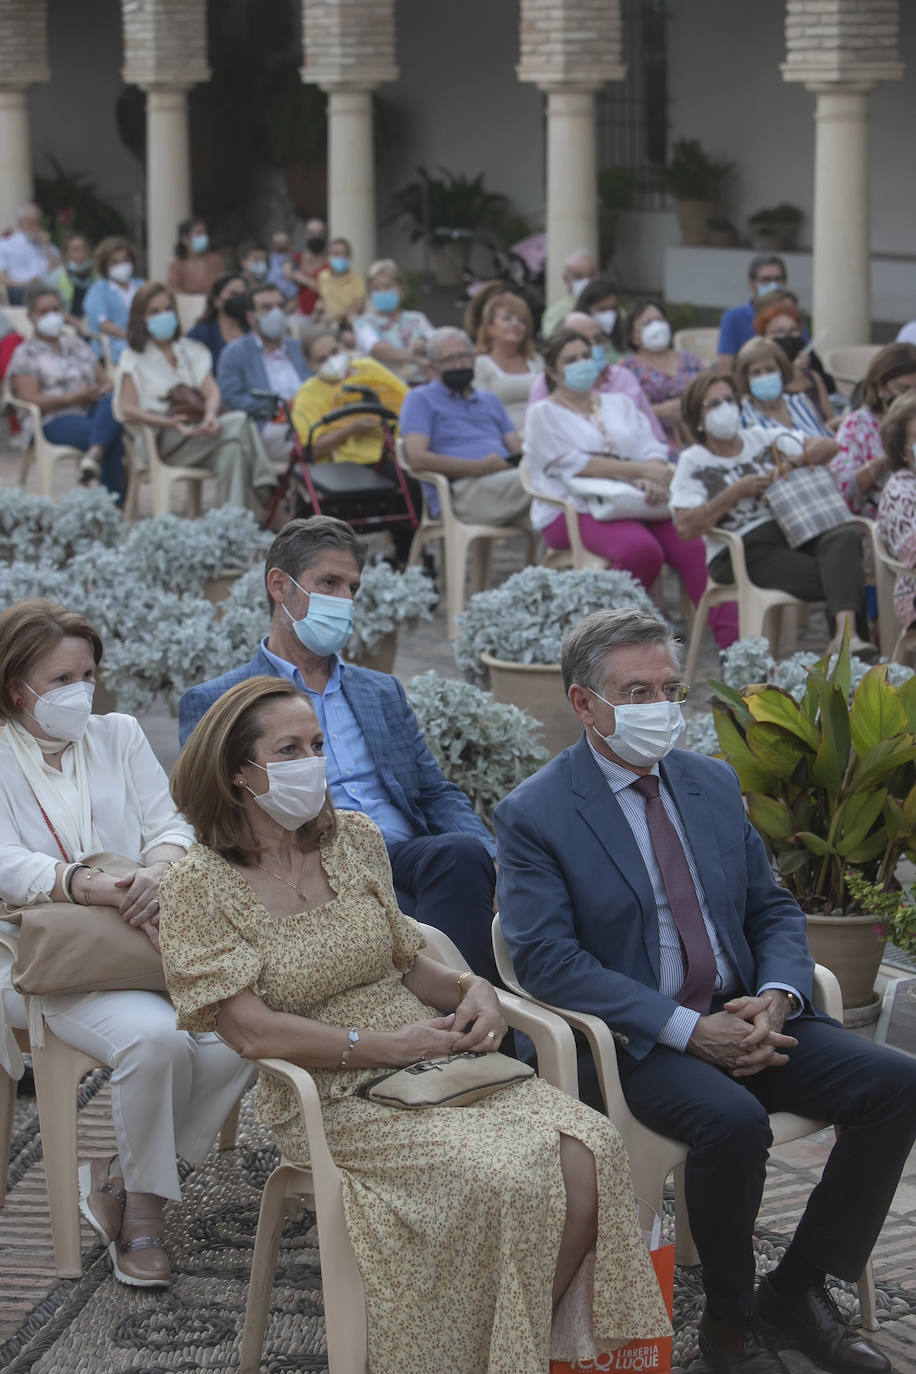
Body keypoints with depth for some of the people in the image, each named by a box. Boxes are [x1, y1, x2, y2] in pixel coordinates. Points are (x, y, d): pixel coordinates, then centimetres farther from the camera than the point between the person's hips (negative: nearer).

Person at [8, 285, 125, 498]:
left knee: (113, 401, -33)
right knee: (113, 439, -34)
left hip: (92, 413, 5)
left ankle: (94, 454, -51)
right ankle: (115, 501, -36)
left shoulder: (78, 345, 25)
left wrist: (102, 392, -7)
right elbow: (30, 400, -6)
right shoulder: (25, 354, 7)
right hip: (55, 422, -5)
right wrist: (74, 397, -14)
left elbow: (106, 382, 20)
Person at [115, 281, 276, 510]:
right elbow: (128, 411, -3)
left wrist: (211, 414, -18)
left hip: (200, 430, 4)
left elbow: (212, 391, 8)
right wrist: (172, 422, -20)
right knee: (238, 423, -30)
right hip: (165, 441, -4)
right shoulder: (134, 358, 10)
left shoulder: (192, 351, 24)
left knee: (232, 445, -35)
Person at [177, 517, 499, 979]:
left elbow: (437, 795, 24)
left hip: (408, 856, 5)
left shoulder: (383, 692, 29)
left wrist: (495, 863, 1)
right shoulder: (212, 704, 13)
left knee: (462, 852, -33)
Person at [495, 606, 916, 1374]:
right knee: (734, 1121, -35)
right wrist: (689, 1029, -22)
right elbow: (548, 959, -15)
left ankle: (796, 1291, -1)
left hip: (744, 1019, 6)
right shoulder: (534, 815, -6)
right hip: (636, 1043, -6)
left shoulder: (713, 783, 13)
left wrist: (775, 999, -9)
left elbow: (773, 908, 15)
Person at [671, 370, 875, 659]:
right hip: (741, 553, -4)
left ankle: (845, 632, -48)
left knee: (845, 535, -31)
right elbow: (686, 528, -6)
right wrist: (736, 492, -9)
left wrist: (791, 463, -1)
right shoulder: (693, 462, 6)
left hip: (792, 531, 4)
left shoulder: (762, 438, 19)